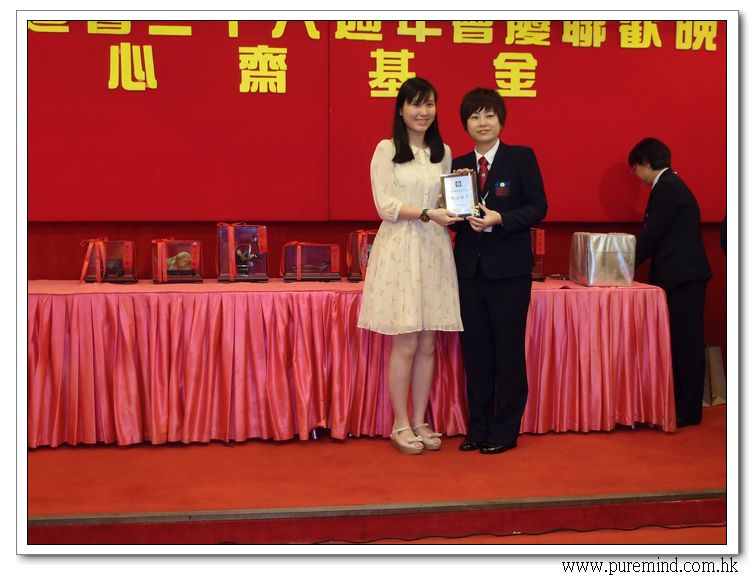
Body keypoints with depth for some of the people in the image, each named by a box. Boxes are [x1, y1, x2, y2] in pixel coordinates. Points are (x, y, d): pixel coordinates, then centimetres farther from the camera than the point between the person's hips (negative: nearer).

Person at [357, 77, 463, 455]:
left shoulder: (443, 152, 13)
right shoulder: (386, 150, -1)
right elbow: (386, 206, -8)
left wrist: (457, 212, -6)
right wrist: (427, 214, -19)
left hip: (434, 251, 5)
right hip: (399, 249, -4)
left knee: (428, 344, 7)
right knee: (405, 344, -3)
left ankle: (419, 420, 18)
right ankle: (400, 425, 10)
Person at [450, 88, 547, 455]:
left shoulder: (522, 157, -1)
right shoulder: (459, 165, 10)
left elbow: (538, 207, -6)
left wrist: (499, 218, -19)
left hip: (509, 269, -4)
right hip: (470, 268, 4)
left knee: (508, 350, 2)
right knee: (475, 351, 9)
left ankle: (505, 430, 13)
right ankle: (478, 428, 19)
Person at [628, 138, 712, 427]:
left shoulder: (666, 188, -12)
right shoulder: (671, 185, 19)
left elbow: (652, 235, -15)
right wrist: (629, 262, 18)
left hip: (682, 276, -10)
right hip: (684, 275, 10)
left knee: (684, 343, -5)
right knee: (683, 343, 11)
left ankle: (686, 411, 0)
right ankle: (684, 407, 16)